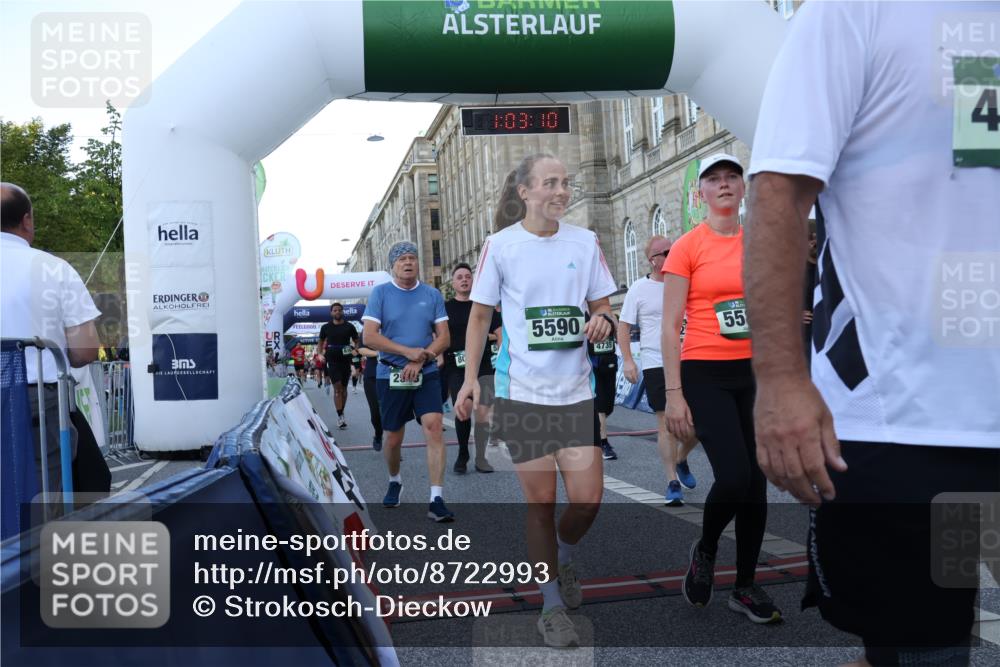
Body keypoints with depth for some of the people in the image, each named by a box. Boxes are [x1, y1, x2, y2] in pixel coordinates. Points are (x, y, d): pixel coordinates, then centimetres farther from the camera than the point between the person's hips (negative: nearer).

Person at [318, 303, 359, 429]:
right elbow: (321, 341, 17)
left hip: (346, 359, 2)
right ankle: (340, 416, -14)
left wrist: (355, 350, -7)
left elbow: (356, 341, 12)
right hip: (332, 360, -2)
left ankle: (341, 413, 24)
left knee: (344, 387, 10)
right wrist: (321, 353, 3)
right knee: (337, 387, -11)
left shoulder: (349, 326, 2)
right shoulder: (326, 327, 3)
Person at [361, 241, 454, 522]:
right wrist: (408, 352, -16)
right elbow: (369, 337, -8)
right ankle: (394, 481, 40)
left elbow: (443, 337, 2)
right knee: (393, 438, 10)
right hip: (390, 375, 0)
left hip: (426, 374, 0)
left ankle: (437, 500, -15)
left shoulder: (432, 295, 4)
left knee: (434, 427, -15)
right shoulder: (380, 293, -1)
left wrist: (420, 361, -14)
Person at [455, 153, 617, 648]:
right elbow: (480, 315, 5)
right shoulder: (500, 245, -1)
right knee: (540, 502, 2)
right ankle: (552, 606, 21)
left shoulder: (585, 242, 4)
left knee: (588, 499, -1)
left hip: (575, 388, 2)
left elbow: (601, 305, 13)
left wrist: (603, 321, -10)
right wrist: (470, 377, -3)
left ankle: (562, 555, 33)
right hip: (520, 390, -2)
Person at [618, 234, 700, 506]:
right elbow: (624, 325, 1)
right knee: (666, 422, -4)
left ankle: (681, 461, 32)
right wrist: (627, 360, -9)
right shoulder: (639, 288, 1)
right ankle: (673, 483, 4)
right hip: (656, 364, -3)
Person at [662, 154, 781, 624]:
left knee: (756, 483, 7)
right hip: (705, 374, -5)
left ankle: (746, 586, 23)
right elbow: (670, 326, -7)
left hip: (753, 373, 5)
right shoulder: (687, 247, -4)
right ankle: (704, 550, 15)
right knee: (733, 476, -17)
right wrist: (674, 394, -12)